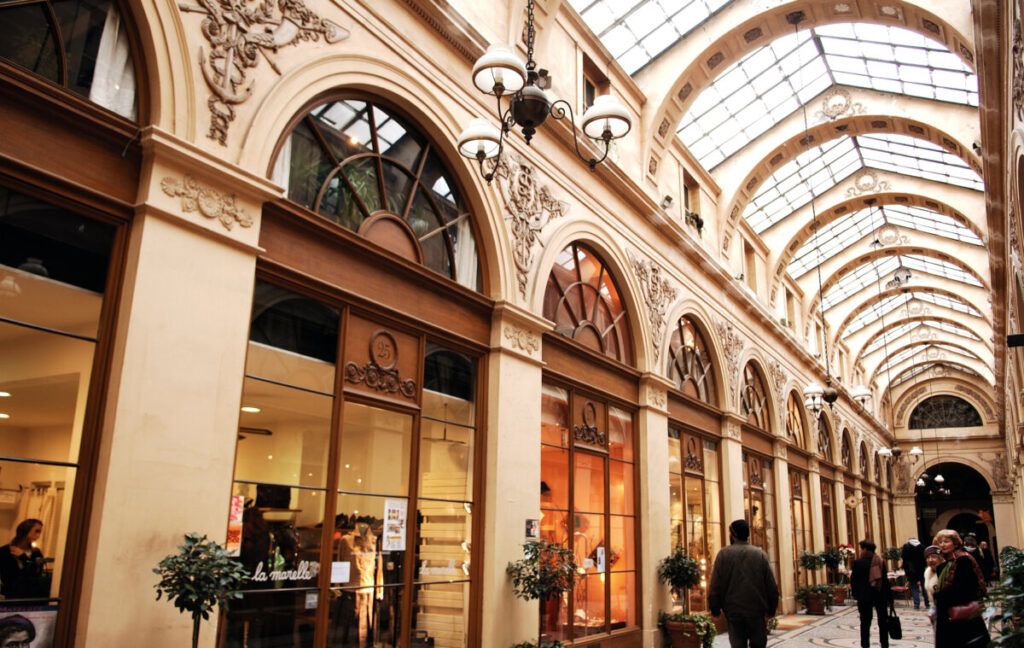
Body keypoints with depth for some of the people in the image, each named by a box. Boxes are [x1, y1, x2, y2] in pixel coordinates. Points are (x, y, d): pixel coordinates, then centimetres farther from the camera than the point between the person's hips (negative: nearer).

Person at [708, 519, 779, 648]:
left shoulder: (723, 554, -3)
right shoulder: (760, 554, 2)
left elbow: (715, 586, -4)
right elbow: (772, 586, 1)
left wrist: (715, 610, 5)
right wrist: (771, 610, 10)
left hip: (733, 612, -1)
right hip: (757, 611, 1)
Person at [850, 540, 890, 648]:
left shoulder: (858, 562, -11)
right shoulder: (881, 561, -2)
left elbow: (853, 579, -7)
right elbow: (885, 580, 2)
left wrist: (855, 593, 8)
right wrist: (888, 597, 7)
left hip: (865, 597, -3)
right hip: (880, 596, 3)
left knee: (865, 622, 5)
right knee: (883, 621, 13)